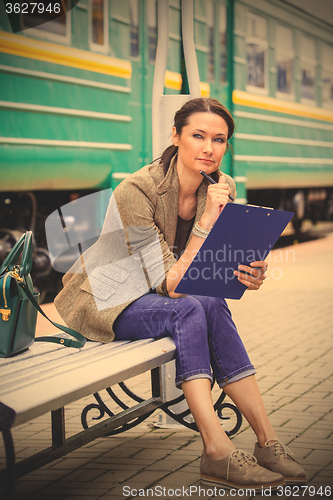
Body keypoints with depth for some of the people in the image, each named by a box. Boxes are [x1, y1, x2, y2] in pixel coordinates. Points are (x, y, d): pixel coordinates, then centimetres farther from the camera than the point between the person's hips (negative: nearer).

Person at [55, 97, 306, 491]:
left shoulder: (222, 188, -7)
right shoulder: (136, 191, -26)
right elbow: (171, 285, -28)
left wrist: (244, 277, -27)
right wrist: (207, 219, -34)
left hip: (150, 298, 5)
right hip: (102, 301, -5)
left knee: (213, 308, -26)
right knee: (191, 310, -31)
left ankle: (266, 441, -27)